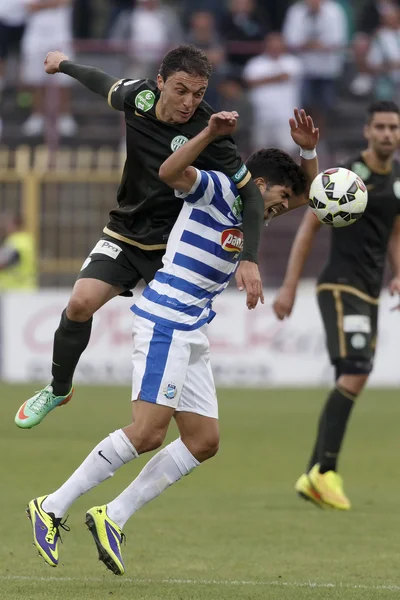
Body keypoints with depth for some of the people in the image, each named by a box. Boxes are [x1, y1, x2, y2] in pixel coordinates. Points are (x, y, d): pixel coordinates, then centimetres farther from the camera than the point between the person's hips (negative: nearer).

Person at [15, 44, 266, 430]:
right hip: (125, 234, 3)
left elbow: (250, 194, -18)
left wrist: (249, 259, -27)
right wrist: (64, 65, 33)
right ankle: (58, 390, 9)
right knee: (81, 303, -14)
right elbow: (106, 84, 14)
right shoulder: (138, 96, -11)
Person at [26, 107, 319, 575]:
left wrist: (307, 150, 12)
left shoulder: (250, 212, 19)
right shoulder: (216, 189, -6)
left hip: (191, 335, 10)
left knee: (204, 440, 3)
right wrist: (210, 134, -32)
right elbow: (170, 172, -26)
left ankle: (113, 518, 3)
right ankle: (53, 507, -12)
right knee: (148, 433, -18)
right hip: (164, 322, -10)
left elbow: (309, 193, 29)